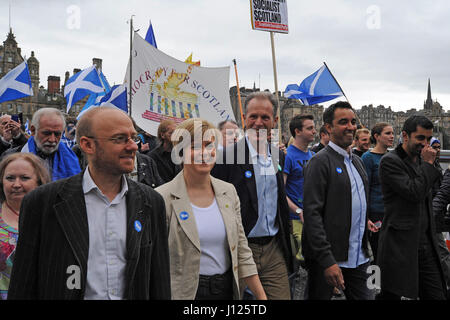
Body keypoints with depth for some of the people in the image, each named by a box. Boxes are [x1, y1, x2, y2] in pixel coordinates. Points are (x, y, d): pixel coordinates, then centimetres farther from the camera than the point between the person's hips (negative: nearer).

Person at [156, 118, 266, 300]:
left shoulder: (229, 191, 3)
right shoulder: (163, 198, -13)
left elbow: (241, 250, 6)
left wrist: (261, 295, 5)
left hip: (227, 288, 4)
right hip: (187, 292, -4)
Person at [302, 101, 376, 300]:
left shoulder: (357, 161, 14)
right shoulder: (320, 162, -13)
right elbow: (312, 213, -19)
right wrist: (327, 261, -23)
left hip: (357, 259, 7)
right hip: (327, 259, -7)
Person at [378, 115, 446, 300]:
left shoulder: (421, 160, 15)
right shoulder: (390, 161, -11)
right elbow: (414, 193, -21)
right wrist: (428, 164, -11)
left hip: (426, 243, 8)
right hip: (399, 243, -7)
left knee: (435, 295, 8)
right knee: (391, 296, 4)